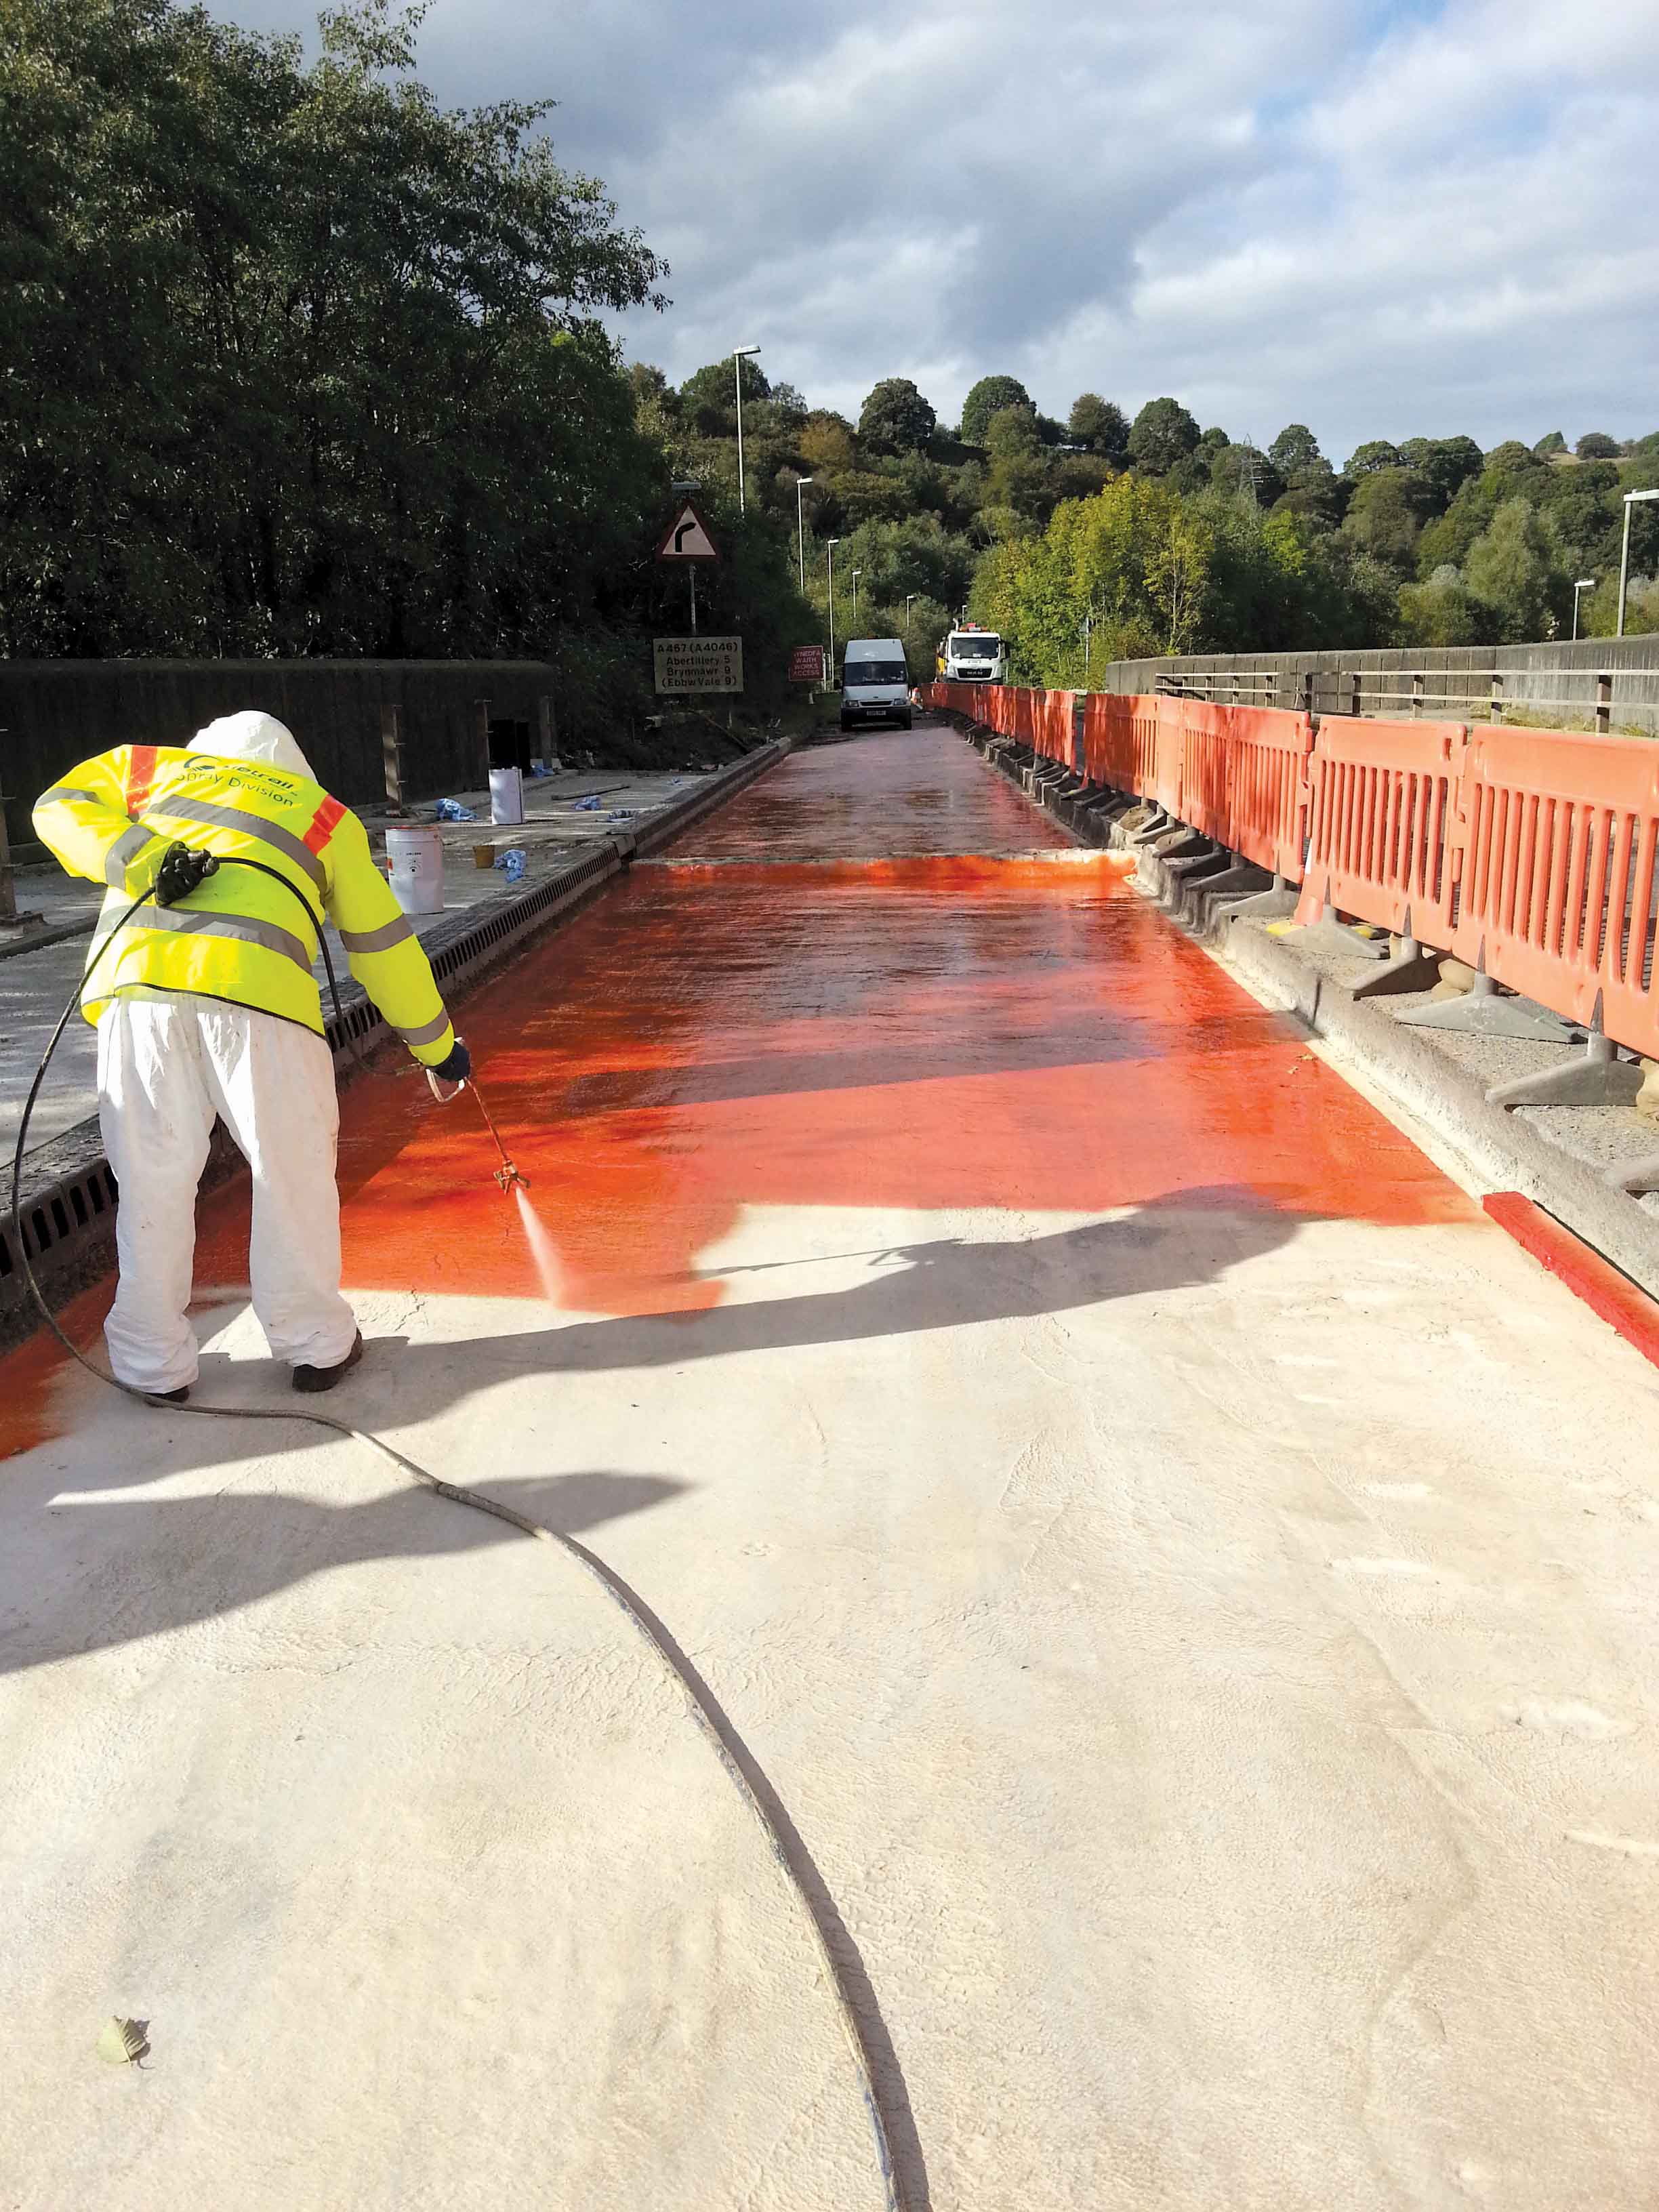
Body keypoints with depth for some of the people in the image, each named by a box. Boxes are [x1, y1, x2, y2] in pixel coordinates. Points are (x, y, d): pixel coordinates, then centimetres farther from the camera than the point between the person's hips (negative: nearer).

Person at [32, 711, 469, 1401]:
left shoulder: (157, 768, 31)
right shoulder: (323, 813, 27)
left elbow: (61, 806, 14)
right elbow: (382, 942, 26)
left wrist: (140, 859, -1)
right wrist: (436, 1044, 34)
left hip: (136, 980, 2)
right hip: (254, 988, -2)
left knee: (152, 1178, 12)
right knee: (293, 1171, 13)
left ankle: (154, 1365, 22)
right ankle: (315, 1346, 23)